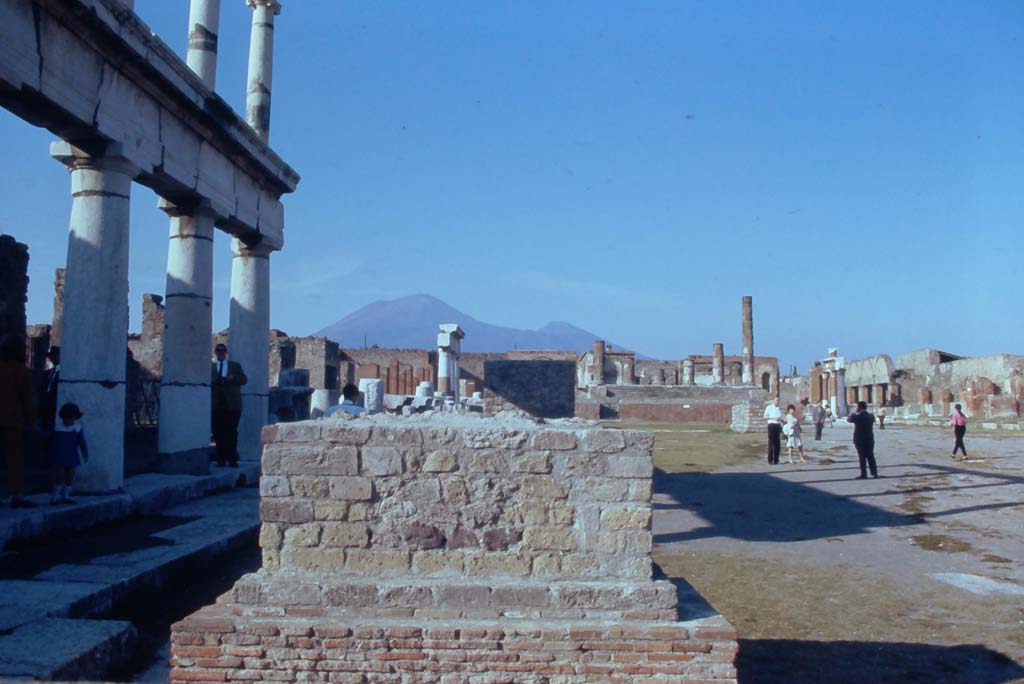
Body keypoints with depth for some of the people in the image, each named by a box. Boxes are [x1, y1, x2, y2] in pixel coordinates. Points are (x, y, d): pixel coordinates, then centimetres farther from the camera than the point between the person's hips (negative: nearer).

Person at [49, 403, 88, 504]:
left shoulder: (78, 428, -3)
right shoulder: (57, 428, -5)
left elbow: (82, 442, 0)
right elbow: (52, 442, 5)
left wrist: (85, 454, -4)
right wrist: (52, 455, 10)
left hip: (72, 457, 2)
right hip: (60, 457, -2)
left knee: (70, 477, 6)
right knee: (60, 476, -7)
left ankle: (65, 496, 18)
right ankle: (55, 497, 5)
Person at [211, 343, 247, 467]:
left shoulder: (235, 365, 16)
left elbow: (244, 379, 8)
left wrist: (233, 378, -9)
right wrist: (212, 381, -12)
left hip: (232, 404, -1)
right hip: (217, 405, 1)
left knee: (232, 431, -4)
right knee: (218, 432, -2)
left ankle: (232, 459, -3)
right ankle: (221, 459, 2)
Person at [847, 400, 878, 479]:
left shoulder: (857, 417, -16)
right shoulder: (871, 416, 1)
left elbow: (848, 419, -2)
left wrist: (854, 412, 7)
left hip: (860, 440, -5)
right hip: (870, 440, 5)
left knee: (862, 457, -1)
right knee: (871, 456, 13)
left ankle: (864, 474, -1)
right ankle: (874, 473, 14)